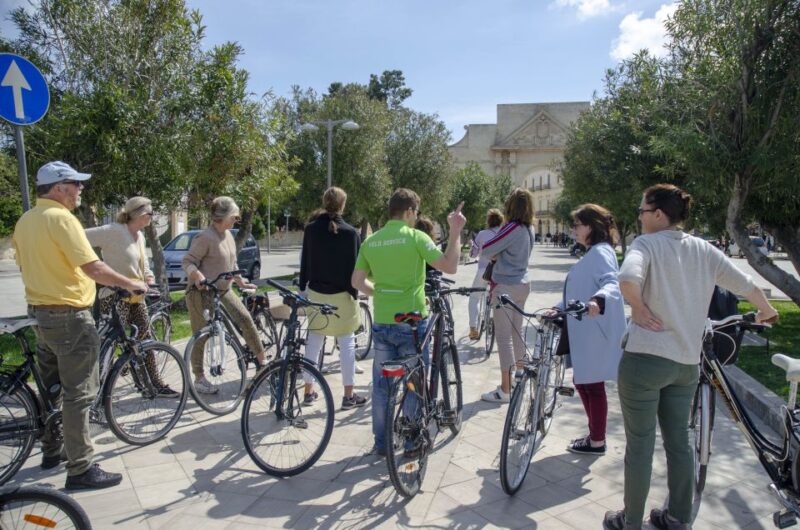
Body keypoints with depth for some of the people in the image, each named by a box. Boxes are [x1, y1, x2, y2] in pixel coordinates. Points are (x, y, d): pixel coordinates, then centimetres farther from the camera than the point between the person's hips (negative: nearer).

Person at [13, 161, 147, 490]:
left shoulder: (25, 221, 10)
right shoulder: (61, 217, -18)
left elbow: (26, 266, 19)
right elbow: (93, 268, -23)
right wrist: (129, 283, -11)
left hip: (40, 312, 10)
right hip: (69, 315, -10)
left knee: (51, 387, 20)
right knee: (79, 394, -4)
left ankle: (52, 450, 34)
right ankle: (80, 469, 2)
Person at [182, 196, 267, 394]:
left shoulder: (228, 235, 9)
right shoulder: (205, 237, -17)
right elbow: (188, 262, -18)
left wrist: (241, 282, 17)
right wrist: (199, 278, -35)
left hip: (223, 291, 8)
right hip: (201, 293, -7)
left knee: (246, 319, -2)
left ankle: (262, 359, 9)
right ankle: (199, 379, 14)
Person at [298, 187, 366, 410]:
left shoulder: (311, 229, 0)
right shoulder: (350, 232, -10)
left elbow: (305, 262, 5)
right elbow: (353, 267, -9)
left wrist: (302, 289, 14)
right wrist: (354, 294, -2)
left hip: (316, 293, 4)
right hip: (341, 295, -4)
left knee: (313, 343, 12)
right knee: (347, 344, 4)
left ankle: (308, 391, 21)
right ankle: (349, 395, 9)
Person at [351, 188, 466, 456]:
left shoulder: (370, 241, 3)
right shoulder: (415, 237, -12)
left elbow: (357, 281, 5)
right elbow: (450, 266, -15)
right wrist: (455, 232, -7)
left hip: (381, 323, 4)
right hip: (411, 323, -4)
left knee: (382, 384, 14)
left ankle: (381, 443, 24)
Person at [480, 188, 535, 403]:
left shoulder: (512, 228, -18)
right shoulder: (529, 229, 8)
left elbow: (485, 250, -15)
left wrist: (493, 254, 4)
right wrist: (498, 255, 0)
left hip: (506, 287, -8)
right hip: (522, 285, 9)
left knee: (504, 336, -3)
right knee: (516, 333, 19)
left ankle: (505, 390, 2)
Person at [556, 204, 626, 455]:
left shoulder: (601, 252, -15)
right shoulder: (591, 254, 18)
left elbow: (612, 282, -32)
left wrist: (598, 301, -50)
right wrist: (559, 309, 15)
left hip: (595, 333, -10)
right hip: (585, 331, 10)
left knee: (592, 385, 2)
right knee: (582, 382, 18)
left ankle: (597, 442, 17)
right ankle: (595, 435, 31)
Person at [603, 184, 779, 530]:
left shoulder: (647, 244, -11)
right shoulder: (702, 248, 6)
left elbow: (628, 279, -31)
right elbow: (744, 284, 10)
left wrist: (638, 308, -14)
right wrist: (766, 311, 29)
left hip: (645, 359, -6)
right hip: (687, 362, 6)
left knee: (639, 445, 7)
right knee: (679, 441, 19)